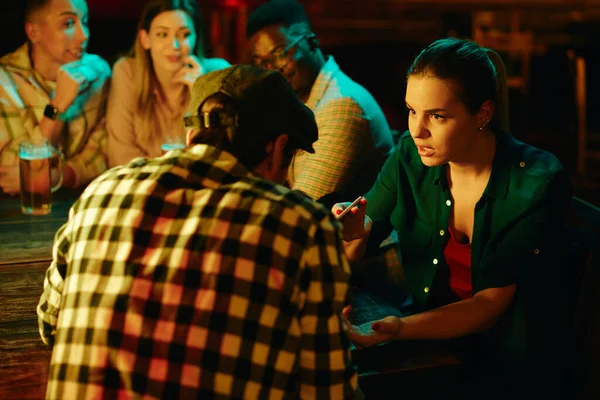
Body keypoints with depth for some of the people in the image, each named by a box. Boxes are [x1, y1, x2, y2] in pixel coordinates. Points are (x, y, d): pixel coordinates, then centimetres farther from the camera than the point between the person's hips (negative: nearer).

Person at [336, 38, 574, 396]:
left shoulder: (540, 183, -19)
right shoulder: (412, 155, -7)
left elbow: (490, 303, -19)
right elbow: (357, 252, 0)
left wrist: (401, 329, -34)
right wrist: (354, 234, -23)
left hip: (511, 365, -4)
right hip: (434, 339, 4)